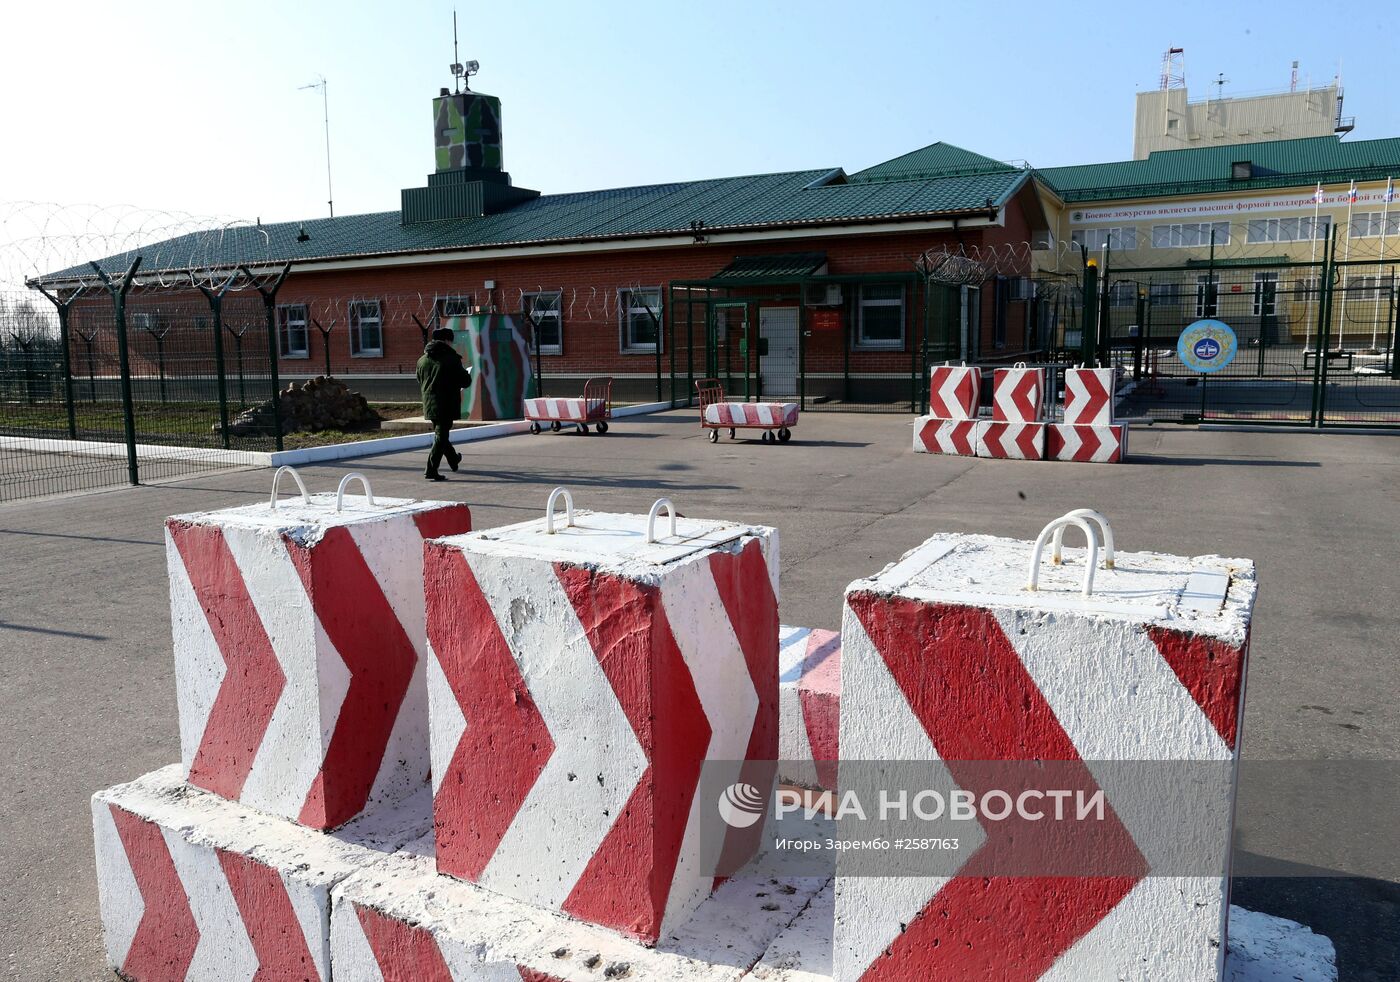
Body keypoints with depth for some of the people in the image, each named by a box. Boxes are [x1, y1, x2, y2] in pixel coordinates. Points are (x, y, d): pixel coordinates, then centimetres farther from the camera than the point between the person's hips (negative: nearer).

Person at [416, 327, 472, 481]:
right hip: (447, 405, -7)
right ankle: (431, 470, -9)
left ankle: (453, 460, 43)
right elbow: (465, 382, -10)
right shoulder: (452, 359, -12)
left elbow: (420, 383, 17)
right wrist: (467, 373, 11)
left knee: (440, 433, 22)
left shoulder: (422, 360, 7)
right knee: (441, 436, -3)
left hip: (429, 405, 7)